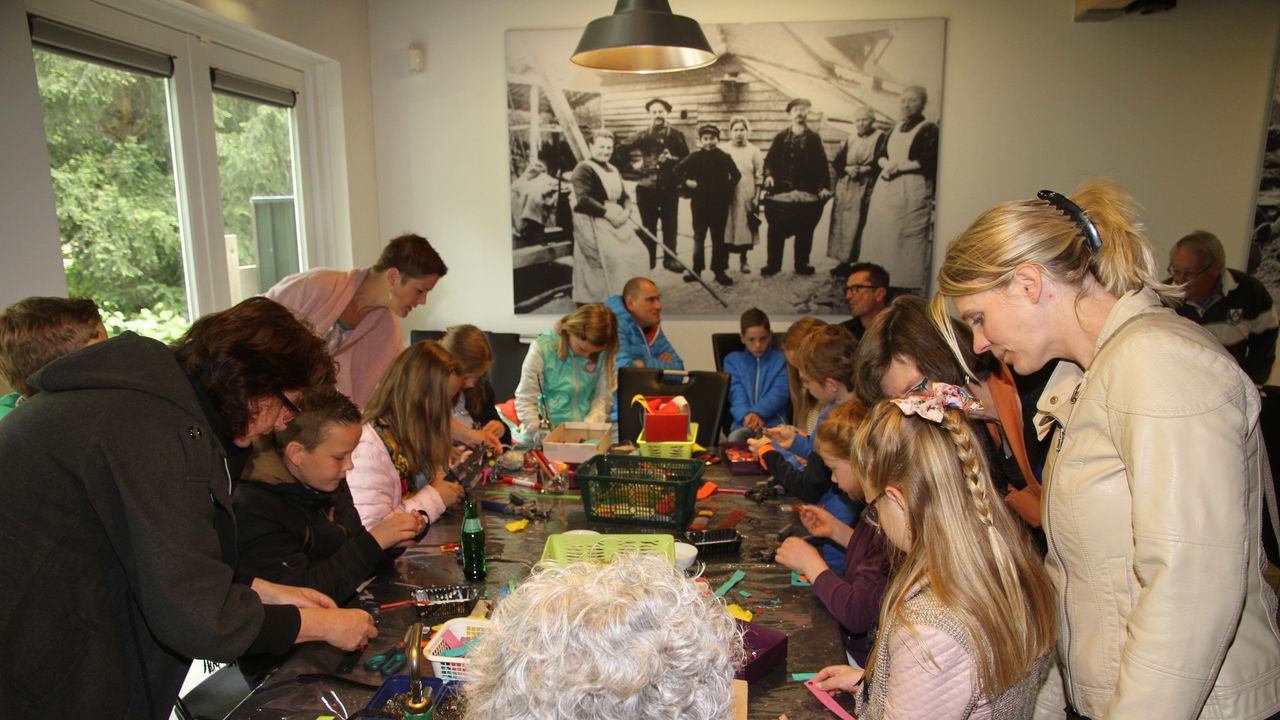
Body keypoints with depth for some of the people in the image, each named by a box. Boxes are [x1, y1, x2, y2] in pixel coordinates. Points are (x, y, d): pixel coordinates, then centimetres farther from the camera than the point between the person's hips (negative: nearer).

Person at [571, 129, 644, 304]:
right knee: (610, 257, -20)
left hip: (616, 220, 8)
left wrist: (626, 211, -6)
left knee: (638, 254, -1)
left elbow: (624, 196, 16)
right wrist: (606, 212, -22)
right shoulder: (583, 169, -7)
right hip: (593, 222, -8)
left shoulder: (613, 171, 19)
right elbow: (583, 199, -18)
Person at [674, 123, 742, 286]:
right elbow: (677, 171, 5)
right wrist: (686, 182, -8)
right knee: (698, 237, 9)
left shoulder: (724, 157, -1)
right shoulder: (694, 157, -2)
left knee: (719, 238, 5)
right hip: (699, 203, 0)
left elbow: (736, 175, 10)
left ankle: (719, 270, 12)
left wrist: (728, 188, -1)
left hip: (720, 204, 0)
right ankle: (696, 270, 15)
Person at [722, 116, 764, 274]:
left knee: (745, 228, 5)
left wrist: (756, 197, -3)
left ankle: (743, 260, 17)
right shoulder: (723, 150, 3)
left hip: (747, 197, 1)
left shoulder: (754, 151, 5)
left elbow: (759, 177, 3)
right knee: (726, 228, 0)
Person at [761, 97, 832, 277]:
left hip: (806, 193, 0)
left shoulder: (814, 139, 8)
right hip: (780, 190, 0)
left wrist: (824, 186, -7)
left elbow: (821, 164, 3)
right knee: (776, 229, -1)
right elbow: (769, 159, 6)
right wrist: (768, 175, -13)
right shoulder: (780, 137, 9)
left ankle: (802, 264, 14)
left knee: (804, 230, 4)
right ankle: (773, 264, 8)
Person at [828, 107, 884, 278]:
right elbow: (836, 161, 7)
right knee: (843, 224, 2)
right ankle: (843, 262, 8)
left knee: (859, 224, -10)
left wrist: (862, 169, -20)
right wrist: (848, 169, -12)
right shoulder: (849, 140, 16)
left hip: (866, 189, -5)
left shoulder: (880, 138, 0)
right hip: (845, 189, 5)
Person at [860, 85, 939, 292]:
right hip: (885, 191, 7)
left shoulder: (929, 130, -3)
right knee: (882, 236, 5)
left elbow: (929, 161, -13)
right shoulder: (895, 129, 18)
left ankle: (909, 283, -5)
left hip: (912, 192, -7)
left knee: (907, 240, -9)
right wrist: (887, 164, -6)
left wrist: (900, 166, -14)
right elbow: (880, 154, 16)